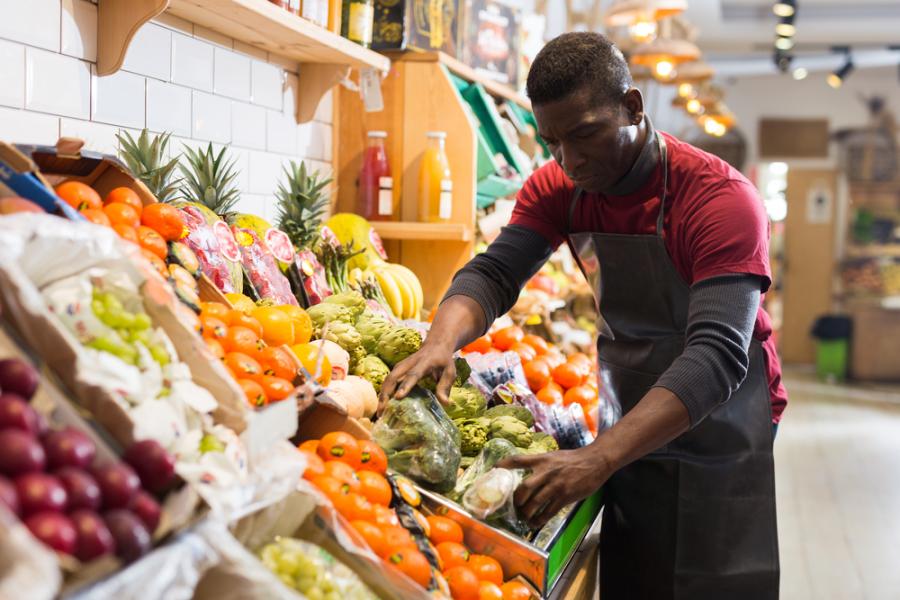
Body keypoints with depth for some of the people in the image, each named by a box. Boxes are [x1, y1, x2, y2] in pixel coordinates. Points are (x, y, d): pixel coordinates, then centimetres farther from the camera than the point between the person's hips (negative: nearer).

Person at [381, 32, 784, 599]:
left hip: (715, 450, -4)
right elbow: (495, 273, -10)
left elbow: (717, 356, -32)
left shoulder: (722, 200, -23)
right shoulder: (559, 188, -4)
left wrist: (597, 459, -43)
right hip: (631, 434, 5)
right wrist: (441, 342, -33)